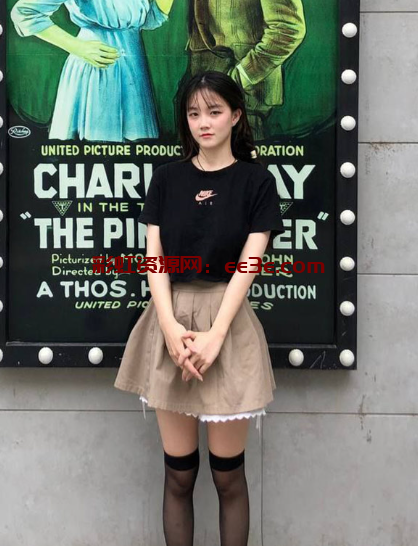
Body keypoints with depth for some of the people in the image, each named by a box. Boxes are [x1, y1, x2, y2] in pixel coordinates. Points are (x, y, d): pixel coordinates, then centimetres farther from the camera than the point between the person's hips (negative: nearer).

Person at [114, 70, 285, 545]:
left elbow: (247, 264, -7)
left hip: (228, 322, -2)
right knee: (178, 471, 8)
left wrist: (215, 334, -17)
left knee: (227, 471, 6)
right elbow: (154, 257, 1)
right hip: (171, 321, 2)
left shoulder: (256, 181, 1)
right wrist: (170, 327, -12)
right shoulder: (167, 176, 8)